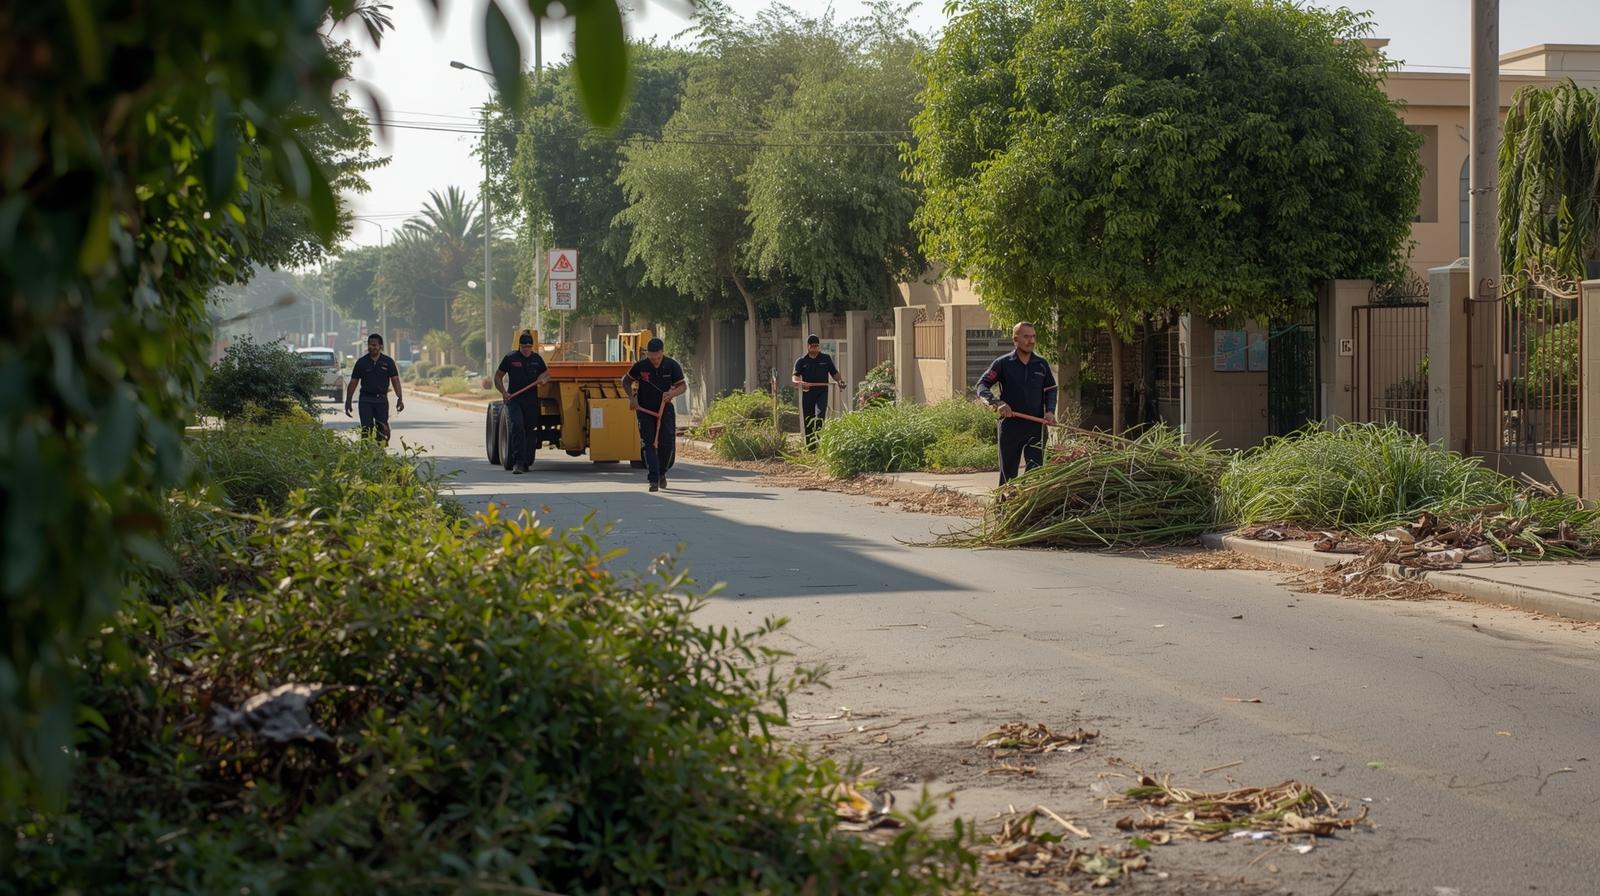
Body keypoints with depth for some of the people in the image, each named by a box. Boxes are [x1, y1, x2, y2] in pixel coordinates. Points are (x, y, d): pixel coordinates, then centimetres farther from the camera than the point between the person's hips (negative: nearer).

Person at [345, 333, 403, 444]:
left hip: (382, 400, 0)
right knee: (366, 429, -4)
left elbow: (395, 380, 1)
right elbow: (353, 382, 7)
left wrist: (400, 398, -10)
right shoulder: (361, 362, 3)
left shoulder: (388, 362, 3)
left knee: (382, 430, 0)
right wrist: (348, 401, 3)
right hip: (366, 400, 0)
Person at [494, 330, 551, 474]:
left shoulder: (536, 359, 9)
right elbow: (498, 377, 4)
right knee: (517, 428, -18)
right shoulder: (510, 358, -1)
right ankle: (518, 461, -21)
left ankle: (526, 462, 20)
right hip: (514, 399, -4)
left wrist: (543, 380, -4)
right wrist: (503, 392, -11)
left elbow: (547, 374, 21)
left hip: (532, 401, 4)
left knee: (531, 431, 7)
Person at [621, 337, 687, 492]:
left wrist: (673, 393, -22)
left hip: (665, 409, 1)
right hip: (645, 410, -1)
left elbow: (683, 386, 0)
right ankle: (654, 480, -9)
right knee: (648, 444, -9)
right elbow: (626, 381, 6)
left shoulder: (672, 366, -8)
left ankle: (662, 473, 22)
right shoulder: (640, 366, -9)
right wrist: (631, 397, -11)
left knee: (668, 443, -3)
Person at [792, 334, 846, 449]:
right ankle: (809, 445, 16)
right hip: (807, 394, 1)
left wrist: (840, 381, -5)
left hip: (822, 393, -1)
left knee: (820, 415, -22)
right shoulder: (801, 361, 6)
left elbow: (834, 373, 16)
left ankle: (819, 438, -25)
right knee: (808, 420, 5)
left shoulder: (826, 359, 11)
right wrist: (799, 382, -29)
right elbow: (795, 377, -6)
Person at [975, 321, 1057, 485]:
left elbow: (1051, 390, 18)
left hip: (1036, 426, 2)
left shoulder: (1041, 365, 10)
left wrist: (1050, 411, -1)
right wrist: (996, 402, -25)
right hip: (1010, 425, -1)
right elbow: (982, 386, -6)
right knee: (1008, 471, 7)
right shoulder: (1002, 363, 0)